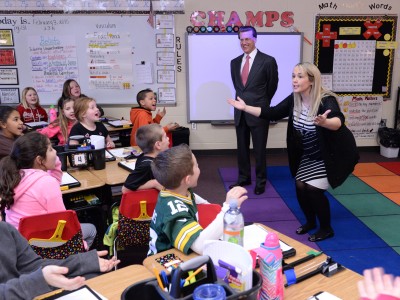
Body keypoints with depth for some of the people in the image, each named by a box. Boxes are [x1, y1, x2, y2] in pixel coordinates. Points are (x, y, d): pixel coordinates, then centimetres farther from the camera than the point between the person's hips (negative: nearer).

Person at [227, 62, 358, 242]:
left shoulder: (326, 100, -29)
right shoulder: (293, 100, -10)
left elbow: (338, 121, -47)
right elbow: (272, 113, -7)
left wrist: (324, 122, -70)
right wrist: (245, 108, -13)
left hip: (331, 155, -6)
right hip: (308, 156, 6)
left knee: (313, 189, -11)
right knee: (300, 187, 1)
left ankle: (326, 229, 12)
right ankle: (310, 222, 27)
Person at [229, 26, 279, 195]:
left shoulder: (268, 61, -8)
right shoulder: (235, 62, 8)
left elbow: (272, 86, 3)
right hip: (240, 111, 5)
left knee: (259, 149, 4)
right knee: (242, 148, 13)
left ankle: (261, 181, 19)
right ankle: (244, 178, 26)